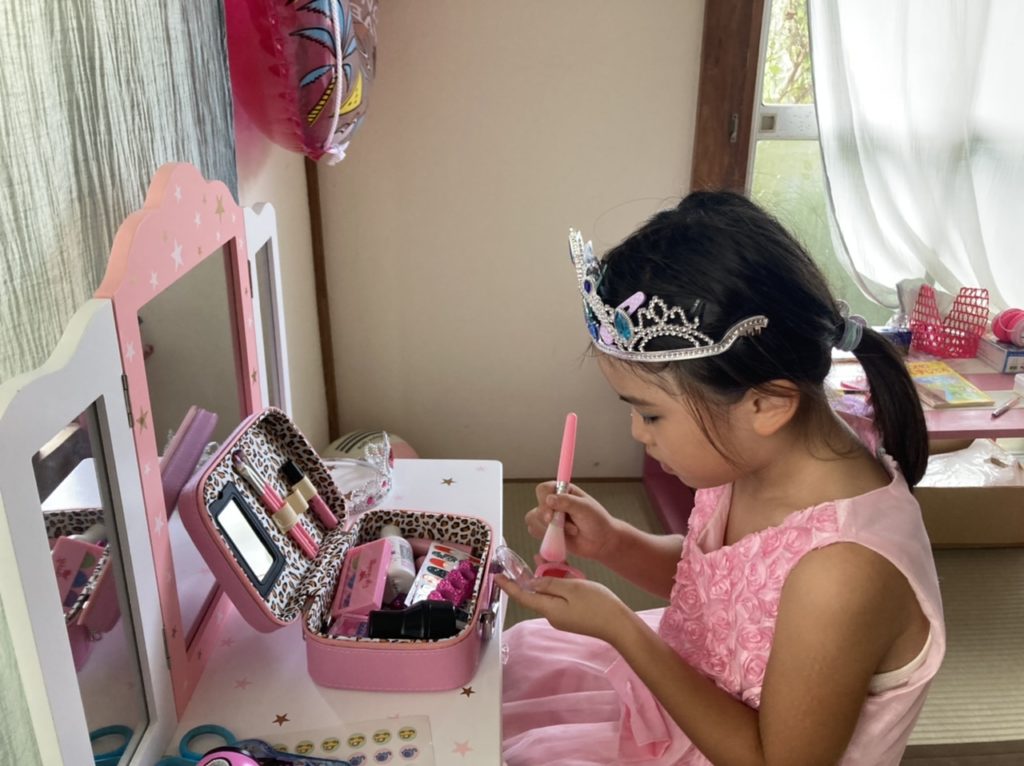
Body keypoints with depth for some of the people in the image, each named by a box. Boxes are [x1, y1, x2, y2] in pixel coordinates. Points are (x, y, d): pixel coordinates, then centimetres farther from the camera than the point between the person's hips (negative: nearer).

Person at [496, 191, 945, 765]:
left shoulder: (842, 573, -38)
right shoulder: (755, 449, -16)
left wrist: (617, 624, -26)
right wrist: (612, 541, -15)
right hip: (693, 685, 6)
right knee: (510, 655, 17)